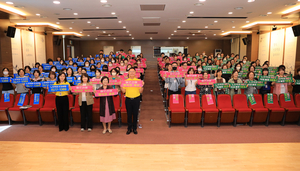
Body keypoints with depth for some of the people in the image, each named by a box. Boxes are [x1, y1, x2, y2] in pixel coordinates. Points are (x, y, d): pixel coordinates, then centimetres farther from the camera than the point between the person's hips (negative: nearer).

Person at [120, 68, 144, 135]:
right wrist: (121, 85, -9)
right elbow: (123, 91, 4)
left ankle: (134, 128, 17)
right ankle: (129, 128, 17)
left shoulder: (138, 80, 4)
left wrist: (142, 85, -14)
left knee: (135, 114, 4)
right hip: (128, 99, 1)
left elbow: (140, 91, 1)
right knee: (129, 114, 6)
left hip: (136, 99, -1)